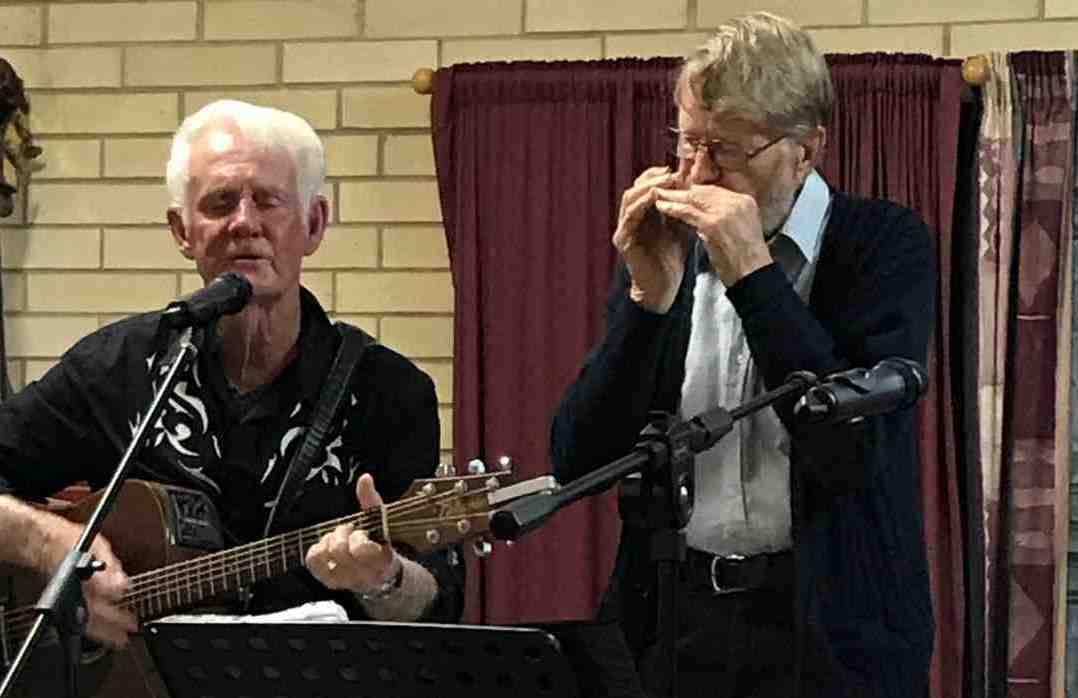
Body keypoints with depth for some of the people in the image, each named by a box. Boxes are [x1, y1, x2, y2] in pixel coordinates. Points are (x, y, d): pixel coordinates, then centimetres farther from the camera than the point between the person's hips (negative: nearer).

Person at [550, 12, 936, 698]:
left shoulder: (887, 243, -5)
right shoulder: (660, 252, 5)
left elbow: (857, 449, -18)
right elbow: (577, 463, -1)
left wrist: (752, 275, -19)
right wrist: (648, 297, -12)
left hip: (827, 631, -3)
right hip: (674, 622, 3)